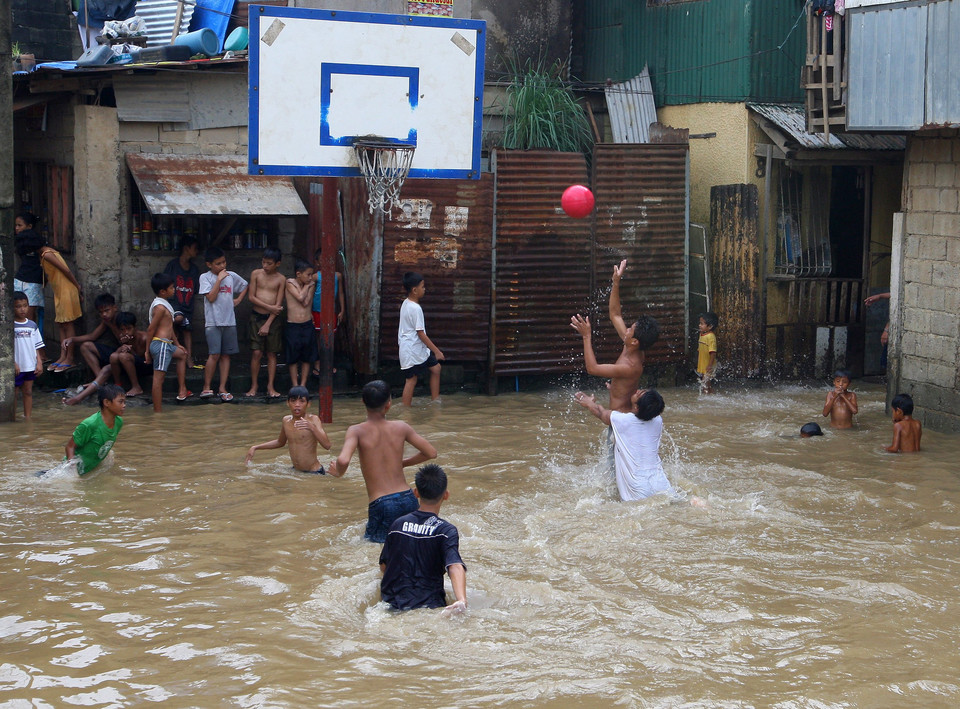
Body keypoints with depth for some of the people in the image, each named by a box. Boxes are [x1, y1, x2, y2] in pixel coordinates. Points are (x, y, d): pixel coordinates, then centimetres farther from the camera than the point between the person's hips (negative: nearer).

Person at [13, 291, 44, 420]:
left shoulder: (32, 325, 6)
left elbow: (36, 346, 11)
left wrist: (39, 362, 3)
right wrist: (13, 363, -16)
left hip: (30, 365, 5)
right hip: (16, 367, -5)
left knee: (28, 392, 12)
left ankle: (28, 417, 18)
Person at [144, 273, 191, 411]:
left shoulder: (164, 305, 16)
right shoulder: (160, 307, -16)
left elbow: (169, 327, 24)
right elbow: (151, 329, -17)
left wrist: (177, 344, 29)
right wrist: (148, 350, -13)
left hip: (167, 344, 11)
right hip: (161, 344, -11)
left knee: (182, 354, 32)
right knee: (159, 377, -10)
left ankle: (182, 391, 30)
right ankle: (157, 413, -11)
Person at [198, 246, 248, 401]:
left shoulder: (231, 276, 9)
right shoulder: (205, 278, -3)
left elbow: (245, 285, 27)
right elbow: (211, 297, -14)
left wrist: (238, 299, 13)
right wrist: (219, 279, -13)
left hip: (229, 321, 4)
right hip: (213, 322, -4)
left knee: (226, 355, 5)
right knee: (214, 354, -13)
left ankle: (222, 388, 9)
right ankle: (206, 387, -2)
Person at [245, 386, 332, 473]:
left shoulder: (313, 419, -13)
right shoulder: (286, 420, 3)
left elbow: (327, 445, -23)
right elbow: (280, 442, 22)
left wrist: (312, 427, -36)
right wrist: (255, 448, 18)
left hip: (314, 473, -5)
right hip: (296, 471, 5)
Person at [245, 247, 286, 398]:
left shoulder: (281, 279, -3)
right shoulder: (256, 274, 0)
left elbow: (278, 304, -5)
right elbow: (252, 297, -3)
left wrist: (268, 324, -10)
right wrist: (269, 307, -12)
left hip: (273, 318, 0)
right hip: (257, 317, 0)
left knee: (272, 354, 4)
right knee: (256, 353, -3)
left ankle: (270, 387, 10)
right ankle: (254, 386, 5)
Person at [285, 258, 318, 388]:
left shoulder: (311, 285, 5)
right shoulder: (290, 283, -5)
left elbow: (306, 302, -9)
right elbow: (300, 297, -18)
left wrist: (308, 285, -5)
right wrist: (306, 286, -6)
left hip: (307, 325, 3)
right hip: (292, 325, -3)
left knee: (307, 358, 6)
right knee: (293, 358, 3)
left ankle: (303, 385, 15)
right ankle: (295, 386, 12)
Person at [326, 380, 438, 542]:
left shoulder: (357, 431, -5)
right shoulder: (401, 428, 5)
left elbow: (343, 460, -22)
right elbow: (431, 453, 12)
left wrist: (338, 472, 2)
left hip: (381, 504, -4)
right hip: (408, 500, 4)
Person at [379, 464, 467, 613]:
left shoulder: (398, 524, 10)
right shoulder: (446, 530, -2)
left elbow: (383, 567, 20)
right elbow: (455, 566, -19)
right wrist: (462, 600, -32)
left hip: (391, 603, 4)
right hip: (428, 605, -4)